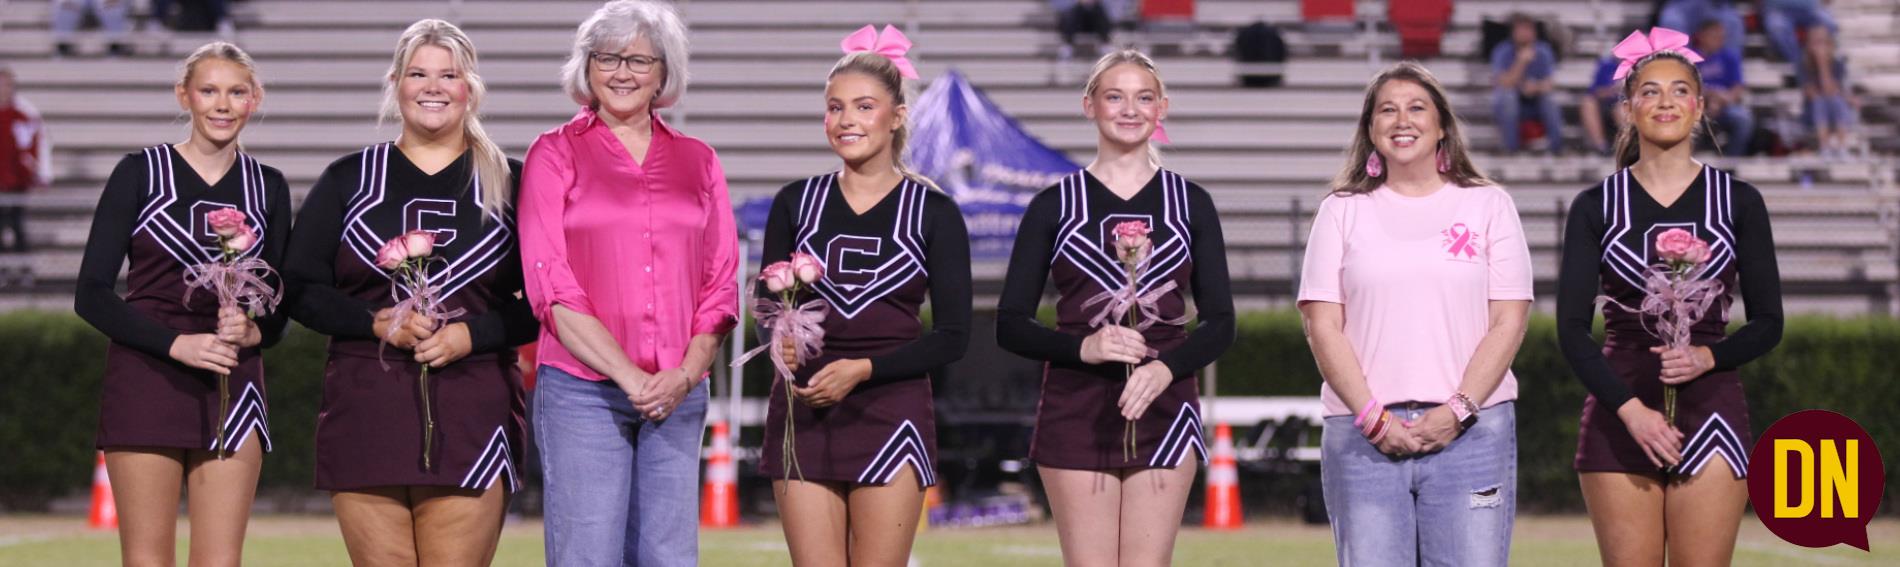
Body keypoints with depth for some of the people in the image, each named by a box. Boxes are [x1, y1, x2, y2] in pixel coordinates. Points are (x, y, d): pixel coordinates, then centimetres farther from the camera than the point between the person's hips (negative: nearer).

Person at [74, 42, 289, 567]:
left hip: (233, 384, 3)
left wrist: (255, 329, -8)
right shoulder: (140, 173, 1)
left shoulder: (267, 187, 10)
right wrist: (176, 344, -16)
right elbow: (91, 295, -4)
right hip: (146, 381, -3)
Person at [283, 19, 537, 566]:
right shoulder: (348, 180, 12)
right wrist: (378, 322, -9)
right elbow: (300, 290, 7)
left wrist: (470, 334, -11)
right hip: (366, 412, 1)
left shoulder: (510, 185, 9)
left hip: (471, 415, -1)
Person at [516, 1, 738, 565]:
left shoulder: (697, 161, 14)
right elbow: (551, 287, -4)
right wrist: (630, 376, -13)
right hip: (582, 389, -3)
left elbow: (721, 284, 11)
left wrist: (686, 373, -7)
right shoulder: (556, 154, 4)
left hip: (677, 394, 3)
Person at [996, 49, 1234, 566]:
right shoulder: (1055, 206, 5)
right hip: (1076, 412, -1)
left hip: (1163, 409, 1)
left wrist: (1167, 367, -12)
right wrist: (1082, 348, -15)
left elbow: (1220, 323, 8)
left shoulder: (1190, 203, 9)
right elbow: (1010, 325, 3)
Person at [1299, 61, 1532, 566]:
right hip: (1364, 436, 1)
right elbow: (1323, 326, 4)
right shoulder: (1343, 211, 12)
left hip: (1470, 431, -1)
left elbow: (1508, 321, 3)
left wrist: (1458, 411, -9)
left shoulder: (1488, 204, 11)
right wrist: (1373, 418, -8)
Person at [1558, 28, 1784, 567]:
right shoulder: (1596, 206, 5)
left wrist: (1708, 357, -13)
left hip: (1710, 407, 0)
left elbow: (1768, 323, 6)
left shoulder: (1737, 200, 6)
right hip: (1618, 415, 0)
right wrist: (1629, 407, -13)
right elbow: (1572, 327, 0)